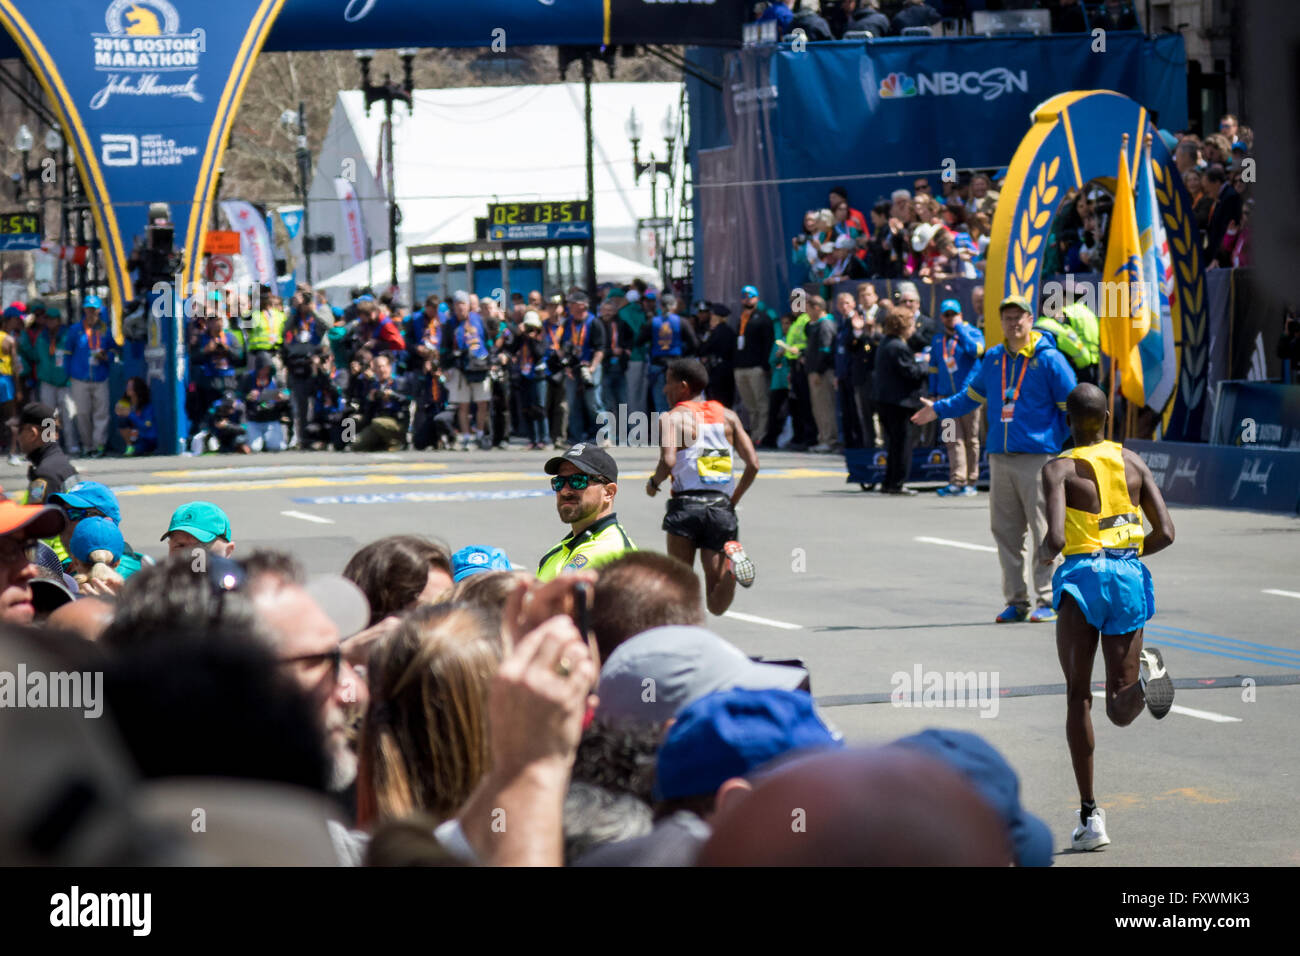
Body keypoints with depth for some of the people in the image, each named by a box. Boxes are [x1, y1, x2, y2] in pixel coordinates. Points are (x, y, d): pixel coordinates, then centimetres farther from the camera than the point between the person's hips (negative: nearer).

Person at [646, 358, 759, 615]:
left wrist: (653, 482, 5)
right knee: (716, 605, 1)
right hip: (721, 507, 4)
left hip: (687, 504, -4)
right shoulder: (728, 416, 15)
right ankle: (732, 558, -26)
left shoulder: (672, 418, 1)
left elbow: (668, 461, -16)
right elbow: (753, 464, 6)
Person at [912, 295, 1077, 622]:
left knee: (1043, 531, -6)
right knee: (1006, 532, 6)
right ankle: (1016, 600, 13)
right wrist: (938, 410, 30)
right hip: (1000, 458, 5)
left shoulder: (1049, 360, -2)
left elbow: (1071, 407, -1)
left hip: (1038, 457, -5)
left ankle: (1047, 600, -2)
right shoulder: (993, 359, 14)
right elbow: (972, 396, 29)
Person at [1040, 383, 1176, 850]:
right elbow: (1165, 534, 3)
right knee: (1121, 713, 3)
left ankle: (1090, 816, 2)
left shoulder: (1059, 469, -4)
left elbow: (1055, 539, -16)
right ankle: (1145, 672, -33)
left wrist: (1045, 552, 8)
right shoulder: (1132, 461, 8)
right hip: (1129, 576, 3)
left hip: (1082, 575, -3)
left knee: (1078, 697, 8)